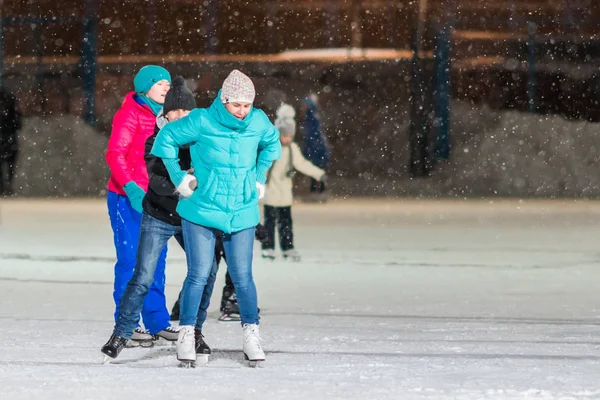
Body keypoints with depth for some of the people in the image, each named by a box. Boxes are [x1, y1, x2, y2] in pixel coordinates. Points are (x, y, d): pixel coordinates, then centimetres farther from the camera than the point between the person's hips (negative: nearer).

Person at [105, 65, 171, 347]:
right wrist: (131, 188, -27)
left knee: (156, 259, 10)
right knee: (130, 258, -7)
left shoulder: (162, 116, 15)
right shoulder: (131, 114, -10)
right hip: (127, 198, -8)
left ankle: (157, 323, 18)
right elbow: (115, 154, -17)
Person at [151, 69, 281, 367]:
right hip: (201, 212, -2)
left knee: (242, 277, 2)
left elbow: (272, 143, 20)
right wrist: (179, 178, 0)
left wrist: (259, 178, 14)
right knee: (199, 275, -3)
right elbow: (167, 138, -1)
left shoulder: (259, 122, -3)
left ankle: (251, 336, 14)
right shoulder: (201, 122, -13)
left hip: (242, 215, 2)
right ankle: (186, 336, 8)